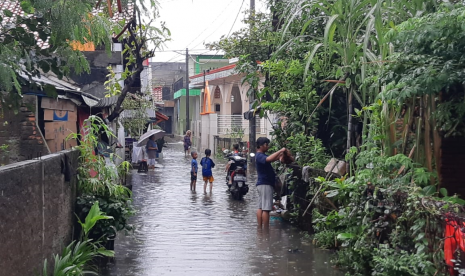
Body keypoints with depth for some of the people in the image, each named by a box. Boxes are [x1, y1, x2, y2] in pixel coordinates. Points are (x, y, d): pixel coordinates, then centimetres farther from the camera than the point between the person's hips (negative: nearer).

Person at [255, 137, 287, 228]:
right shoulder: (260, 156, -16)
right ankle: (266, 230, -8)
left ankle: (259, 228, 12)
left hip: (262, 184, 11)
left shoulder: (261, 155, 17)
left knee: (261, 208, 10)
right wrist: (280, 151, -26)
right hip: (265, 184, -11)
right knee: (266, 209, -9)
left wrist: (282, 153, 6)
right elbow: (269, 159, -35)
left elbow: (273, 159, 22)